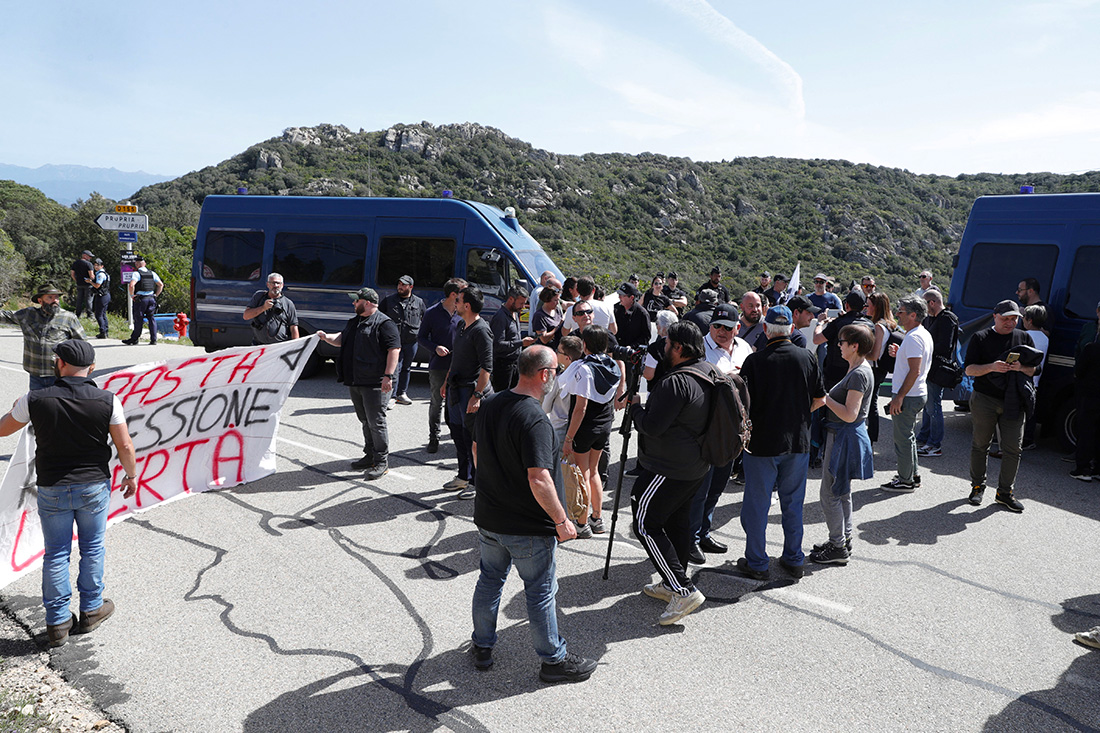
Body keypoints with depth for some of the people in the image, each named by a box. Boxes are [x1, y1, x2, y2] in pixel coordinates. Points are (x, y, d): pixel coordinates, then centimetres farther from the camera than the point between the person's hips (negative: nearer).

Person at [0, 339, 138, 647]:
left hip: (52, 489, 0)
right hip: (94, 486, 0)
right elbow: (124, 445, -8)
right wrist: (131, 475, 9)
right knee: (92, 549, 16)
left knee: (55, 554, 12)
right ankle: (91, 610, 26)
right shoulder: (107, 401, -14)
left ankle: (57, 623, 18)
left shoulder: (35, 400, -13)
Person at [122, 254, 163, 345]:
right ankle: (153, 340, 2)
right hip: (151, 298, 5)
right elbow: (161, 284, 12)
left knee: (138, 319, 2)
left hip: (140, 299, -4)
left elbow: (131, 285, -22)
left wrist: (132, 295, -7)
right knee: (151, 318, 6)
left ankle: (134, 339, 12)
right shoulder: (152, 273, 10)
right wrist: (156, 295, 14)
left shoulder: (136, 273, -7)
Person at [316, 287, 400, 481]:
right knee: (365, 421, 16)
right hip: (355, 382, 9)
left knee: (376, 422, -6)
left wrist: (388, 375, -23)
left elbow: (394, 350, -16)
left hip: (375, 383, -9)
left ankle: (381, 462, 1)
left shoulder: (384, 324, -11)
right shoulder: (354, 321, 17)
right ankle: (370, 456, 27)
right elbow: (342, 339, 29)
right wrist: (327, 337, 8)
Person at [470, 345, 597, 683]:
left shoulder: (488, 405, 0)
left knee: (490, 580, 22)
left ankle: (482, 647, 37)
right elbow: (539, 481, -29)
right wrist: (562, 521, -18)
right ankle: (554, 660, 23)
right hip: (528, 528, -7)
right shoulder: (534, 420, -26)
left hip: (488, 518, 7)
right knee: (541, 591, 8)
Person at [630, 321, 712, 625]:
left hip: (668, 470, -10)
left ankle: (684, 591, -5)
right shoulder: (708, 372, 8)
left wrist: (635, 406, -5)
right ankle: (672, 584, 30)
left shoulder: (677, 382, -24)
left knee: (646, 524, -3)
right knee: (677, 521, 19)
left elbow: (652, 426, -23)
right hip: (695, 467, 10)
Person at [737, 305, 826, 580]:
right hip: (798, 441, 3)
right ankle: (794, 559, 25)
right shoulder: (808, 358, -3)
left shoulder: (755, 361, -13)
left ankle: (756, 562, 17)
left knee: (757, 504, 8)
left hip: (762, 442, -3)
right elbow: (819, 399, 4)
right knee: (793, 503, 16)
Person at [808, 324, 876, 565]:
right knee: (842, 491, 19)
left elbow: (850, 415, -26)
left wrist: (825, 397, -20)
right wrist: (826, 396, 6)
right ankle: (844, 540, 30)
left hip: (845, 437, -11)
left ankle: (838, 548, 5)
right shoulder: (858, 370, 11)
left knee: (829, 494, -4)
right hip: (842, 436, 11)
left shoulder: (859, 375, -21)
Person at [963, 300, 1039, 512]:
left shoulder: (1024, 338, 10)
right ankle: (977, 487, 21)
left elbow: (1036, 369, 8)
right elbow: (969, 369, -4)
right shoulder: (980, 338, 2)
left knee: (1013, 448, 1)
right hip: (984, 399, -2)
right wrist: (991, 367, -22)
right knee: (980, 445, 7)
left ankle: (1005, 492, 12)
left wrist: (1021, 368, -14)